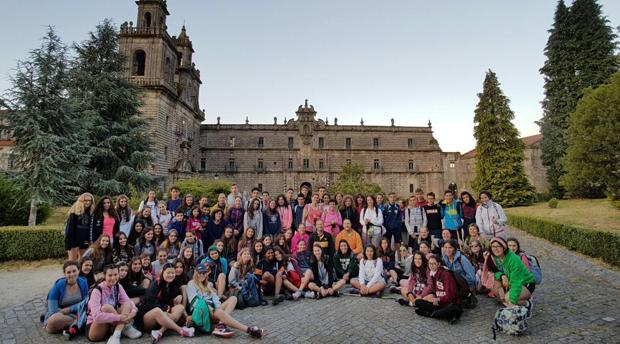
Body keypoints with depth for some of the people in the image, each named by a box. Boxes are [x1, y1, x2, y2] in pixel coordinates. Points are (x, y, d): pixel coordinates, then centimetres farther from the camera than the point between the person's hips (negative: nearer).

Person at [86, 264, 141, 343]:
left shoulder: (118, 287, -1)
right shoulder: (97, 291, -20)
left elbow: (129, 302, -7)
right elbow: (96, 316, -33)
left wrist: (133, 312, -29)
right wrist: (119, 317, -31)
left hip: (112, 325, 6)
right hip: (94, 331, -6)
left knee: (127, 304, -14)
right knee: (106, 307, -31)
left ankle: (116, 335, -27)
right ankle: (126, 329, -17)